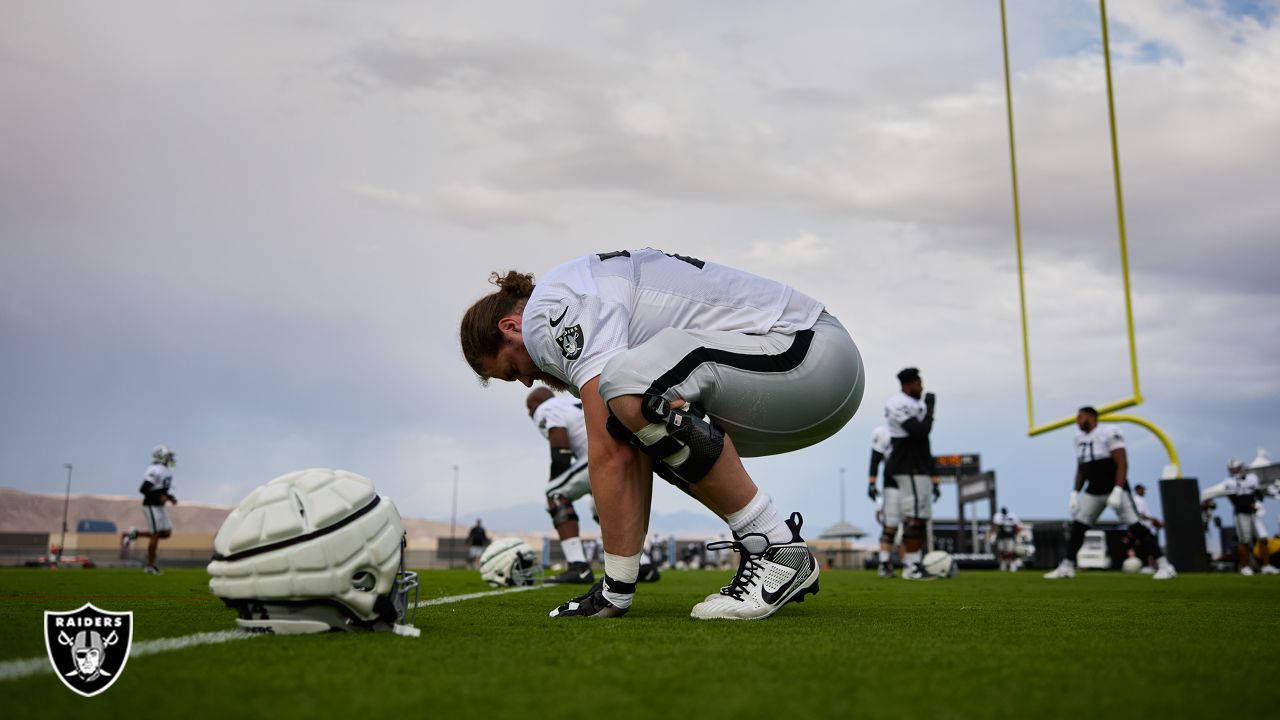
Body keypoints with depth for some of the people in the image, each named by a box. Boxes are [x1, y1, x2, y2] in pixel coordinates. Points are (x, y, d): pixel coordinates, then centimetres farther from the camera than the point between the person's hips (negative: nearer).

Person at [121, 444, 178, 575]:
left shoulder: (167, 471, 11)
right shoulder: (156, 471, -19)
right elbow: (143, 489, -22)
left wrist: (171, 497, 6)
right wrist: (159, 497, -26)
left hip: (159, 506, 9)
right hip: (151, 506, -9)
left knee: (166, 533, 7)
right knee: (156, 535, -4)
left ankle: (134, 534, 17)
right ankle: (150, 565, 7)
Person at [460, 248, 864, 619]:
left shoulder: (552, 306, -9)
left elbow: (609, 455, -16)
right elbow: (630, 455, 21)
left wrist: (617, 584, -7)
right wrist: (617, 587, 22)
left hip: (812, 353, -11)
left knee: (631, 379, -27)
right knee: (642, 433, 18)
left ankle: (779, 550, -14)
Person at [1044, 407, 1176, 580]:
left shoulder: (1109, 433, -14)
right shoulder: (1080, 438, 10)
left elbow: (1122, 464, -18)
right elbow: (1081, 470, 17)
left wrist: (1117, 491, -25)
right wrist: (1075, 493, 11)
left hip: (1115, 488, -7)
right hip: (1093, 490, 7)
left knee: (1136, 527, -10)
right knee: (1077, 526, 3)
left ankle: (1164, 566, -5)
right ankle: (1066, 567, 10)